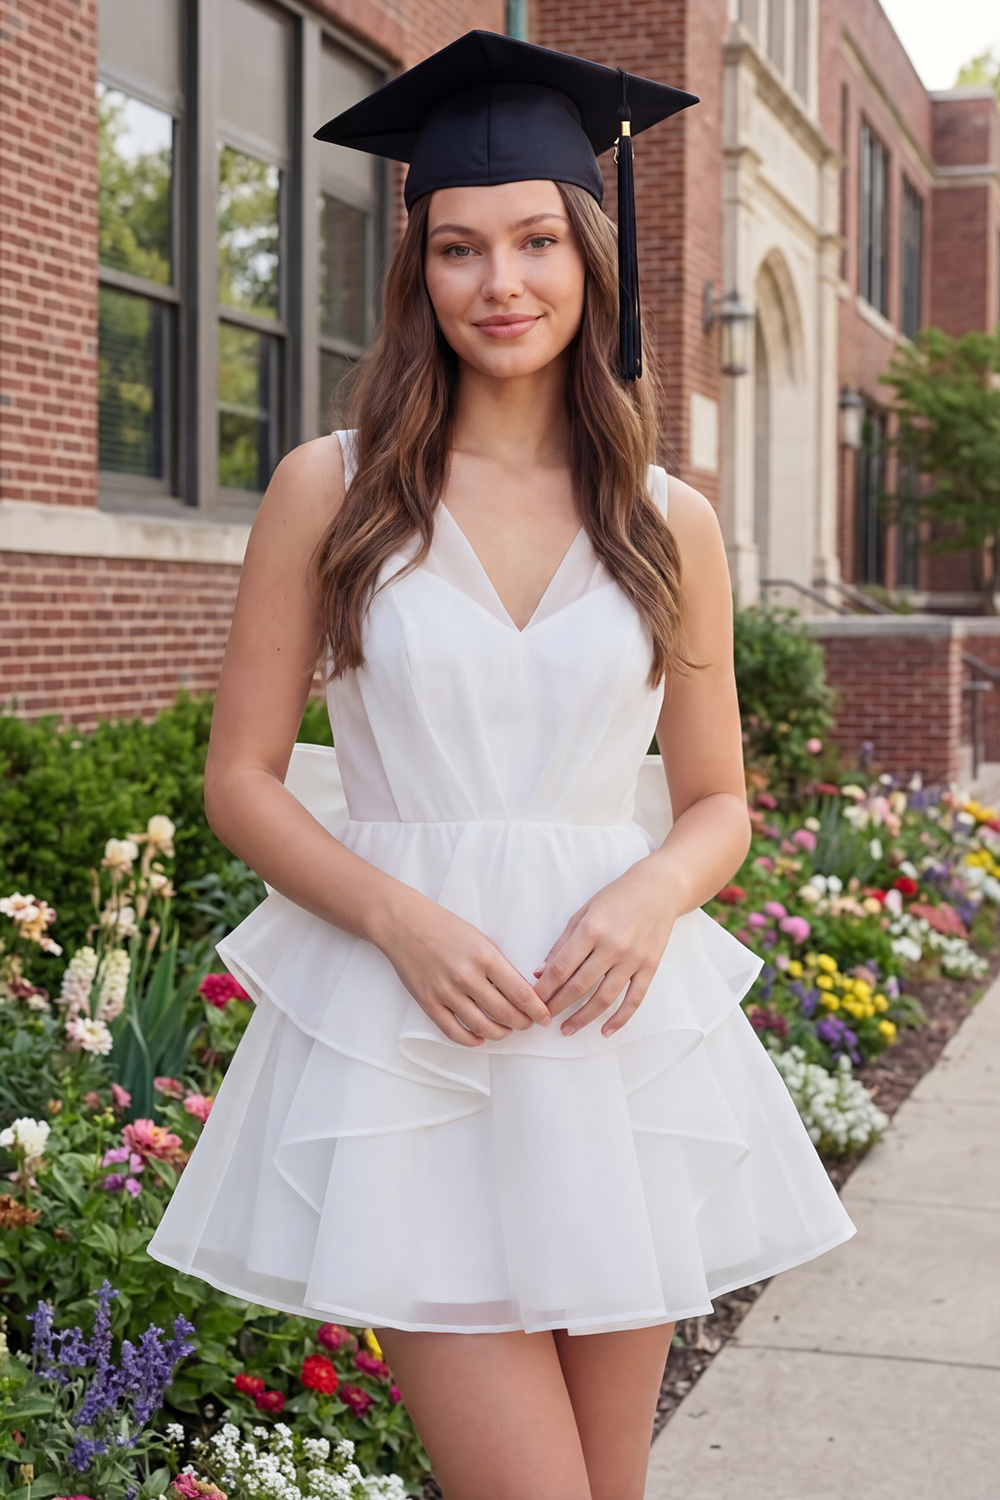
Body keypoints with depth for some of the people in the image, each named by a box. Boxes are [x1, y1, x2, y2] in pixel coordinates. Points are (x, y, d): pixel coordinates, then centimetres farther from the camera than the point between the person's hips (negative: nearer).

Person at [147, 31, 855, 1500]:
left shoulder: (669, 523, 6)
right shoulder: (329, 491, 0)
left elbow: (717, 803, 11)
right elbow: (242, 781, 1)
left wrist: (647, 899, -11)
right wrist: (404, 919, -15)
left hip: (618, 1027, 3)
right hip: (400, 1032, -2)